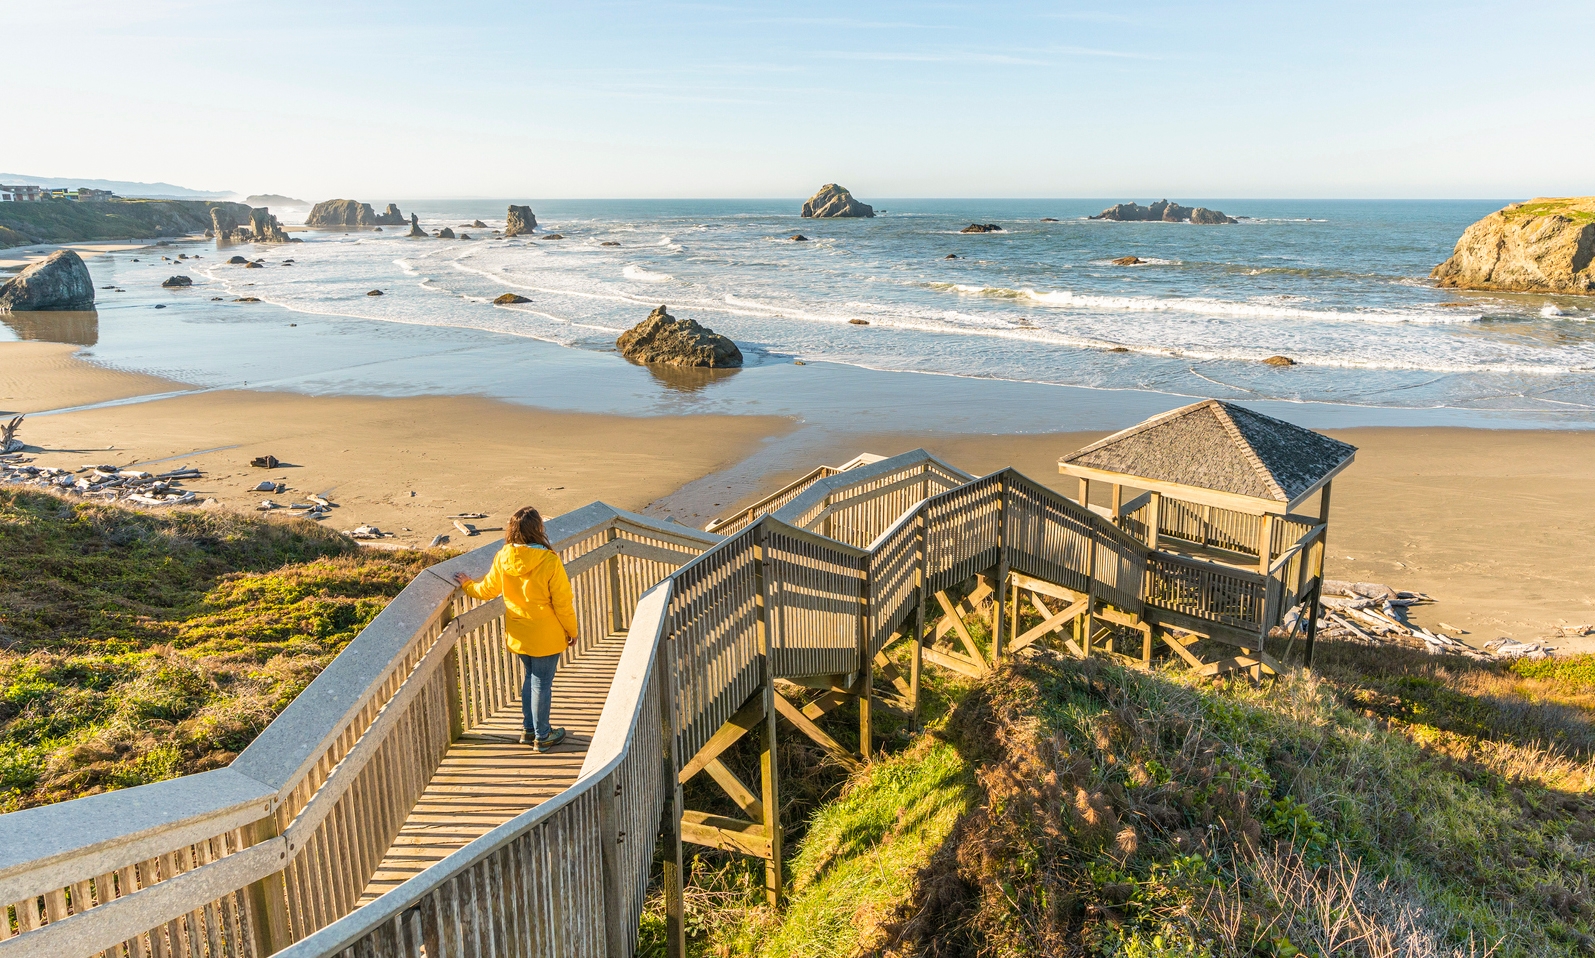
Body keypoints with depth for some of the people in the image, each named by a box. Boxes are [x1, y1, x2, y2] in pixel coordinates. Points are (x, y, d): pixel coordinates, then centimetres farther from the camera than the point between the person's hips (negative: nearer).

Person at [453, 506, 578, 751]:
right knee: (542, 683, 7)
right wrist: (572, 631, -1)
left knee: (529, 678, 22)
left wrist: (467, 585, 28)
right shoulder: (549, 562, -22)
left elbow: (487, 589, 7)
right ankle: (542, 736, 20)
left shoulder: (503, 558, -8)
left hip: (518, 635, 5)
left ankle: (529, 729, 32)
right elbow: (563, 603, -16)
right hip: (546, 636, -5)